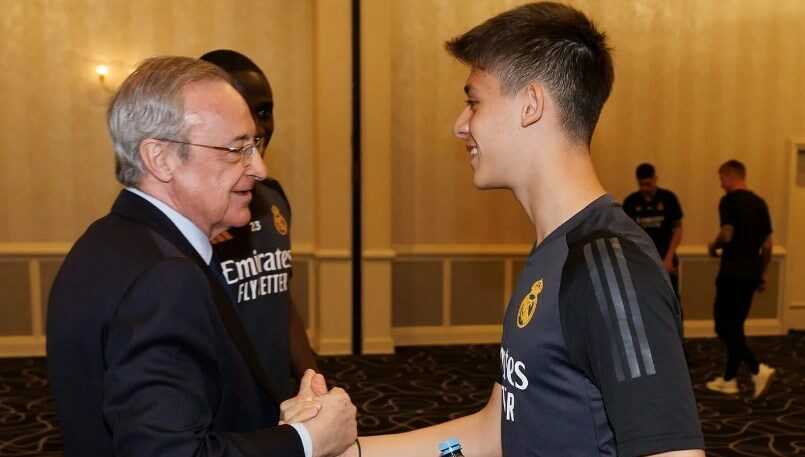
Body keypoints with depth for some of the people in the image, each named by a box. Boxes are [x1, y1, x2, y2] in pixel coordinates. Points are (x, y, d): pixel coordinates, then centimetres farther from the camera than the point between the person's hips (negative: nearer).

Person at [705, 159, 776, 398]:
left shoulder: (729, 200, -11)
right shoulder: (760, 202, 12)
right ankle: (728, 380, 19)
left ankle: (759, 369, -12)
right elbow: (768, 243, 12)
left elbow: (727, 235, -21)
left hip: (733, 273, -8)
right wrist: (764, 274, 18)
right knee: (735, 326, 14)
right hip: (752, 275, 8)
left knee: (724, 327, -1)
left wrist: (713, 246, 0)